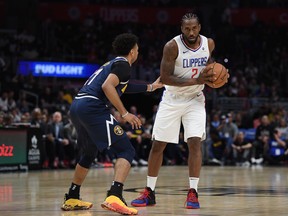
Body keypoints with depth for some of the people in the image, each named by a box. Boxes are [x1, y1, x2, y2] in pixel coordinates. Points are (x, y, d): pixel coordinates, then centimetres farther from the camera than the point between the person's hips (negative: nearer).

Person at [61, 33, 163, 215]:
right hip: (93, 107, -10)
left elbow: (124, 87, 47)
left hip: (76, 106, 10)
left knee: (90, 153, 29)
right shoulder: (123, 64, 1)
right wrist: (125, 114, -13)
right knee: (126, 151, -8)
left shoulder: (114, 63, 29)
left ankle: (72, 199, 33)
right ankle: (114, 197, -27)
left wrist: (151, 87, 55)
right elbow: (107, 87, -16)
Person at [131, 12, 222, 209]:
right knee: (158, 145, 1)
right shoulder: (172, 46, -19)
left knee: (195, 142, -15)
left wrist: (211, 76, -4)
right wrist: (196, 81, -29)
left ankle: (193, 193, -10)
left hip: (195, 99, 2)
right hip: (172, 99, -1)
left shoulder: (209, 44, -5)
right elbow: (165, 77, -22)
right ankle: (149, 192, 13)